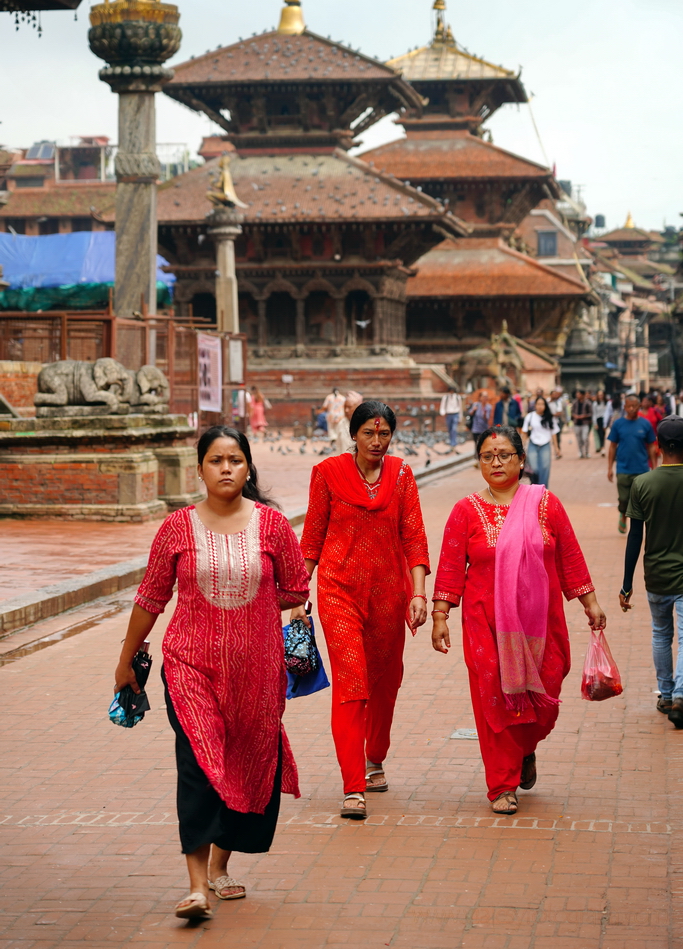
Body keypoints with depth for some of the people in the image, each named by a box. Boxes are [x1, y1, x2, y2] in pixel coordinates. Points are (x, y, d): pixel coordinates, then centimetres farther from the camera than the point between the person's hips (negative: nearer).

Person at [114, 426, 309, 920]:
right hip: (192, 664, -2)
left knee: (247, 764, 9)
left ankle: (220, 865, 30)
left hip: (256, 667, 2)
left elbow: (296, 589, 9)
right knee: (200, 761, -14)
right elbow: (151, 597, 8)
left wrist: (247, 607, 9)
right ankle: (198, 885, -16)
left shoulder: (271, 524, -1)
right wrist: (127, 659, 14)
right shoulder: (178, 527, -1)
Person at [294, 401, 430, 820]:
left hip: (388, 591, 3)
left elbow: (414, 537, 1)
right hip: (340, 589, -3)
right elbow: (313, 535, 4)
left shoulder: (401, 474, 4)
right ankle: (353, 788, -13)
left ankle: (375, 761, 40)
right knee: (350, 683, -13)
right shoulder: (329, 472, -2)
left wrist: (418, 593, -9)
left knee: (385, 682, 16)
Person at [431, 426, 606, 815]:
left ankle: (526, 749, 37)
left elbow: (570, 557, 9)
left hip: (539, 621, 1)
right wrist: (440, 615, -4)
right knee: (495, 699, -2)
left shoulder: (545, 504, 4)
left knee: (542, 697, 3)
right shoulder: (467, 511, 1)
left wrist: (590, 602, 10)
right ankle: (503, 786, 11)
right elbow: (451, 567, 0)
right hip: (487, 622, -1)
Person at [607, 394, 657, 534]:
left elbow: (651, 447, 6)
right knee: (624, 499, 5)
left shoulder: (645, 424, 0)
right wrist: (610, 468, 2)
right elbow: (612, 447, 5)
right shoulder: (618, 424, 0)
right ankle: (623, 516, 36)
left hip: (642, 469, 0)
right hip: (623, 469, 0)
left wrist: (654, 467, 4)